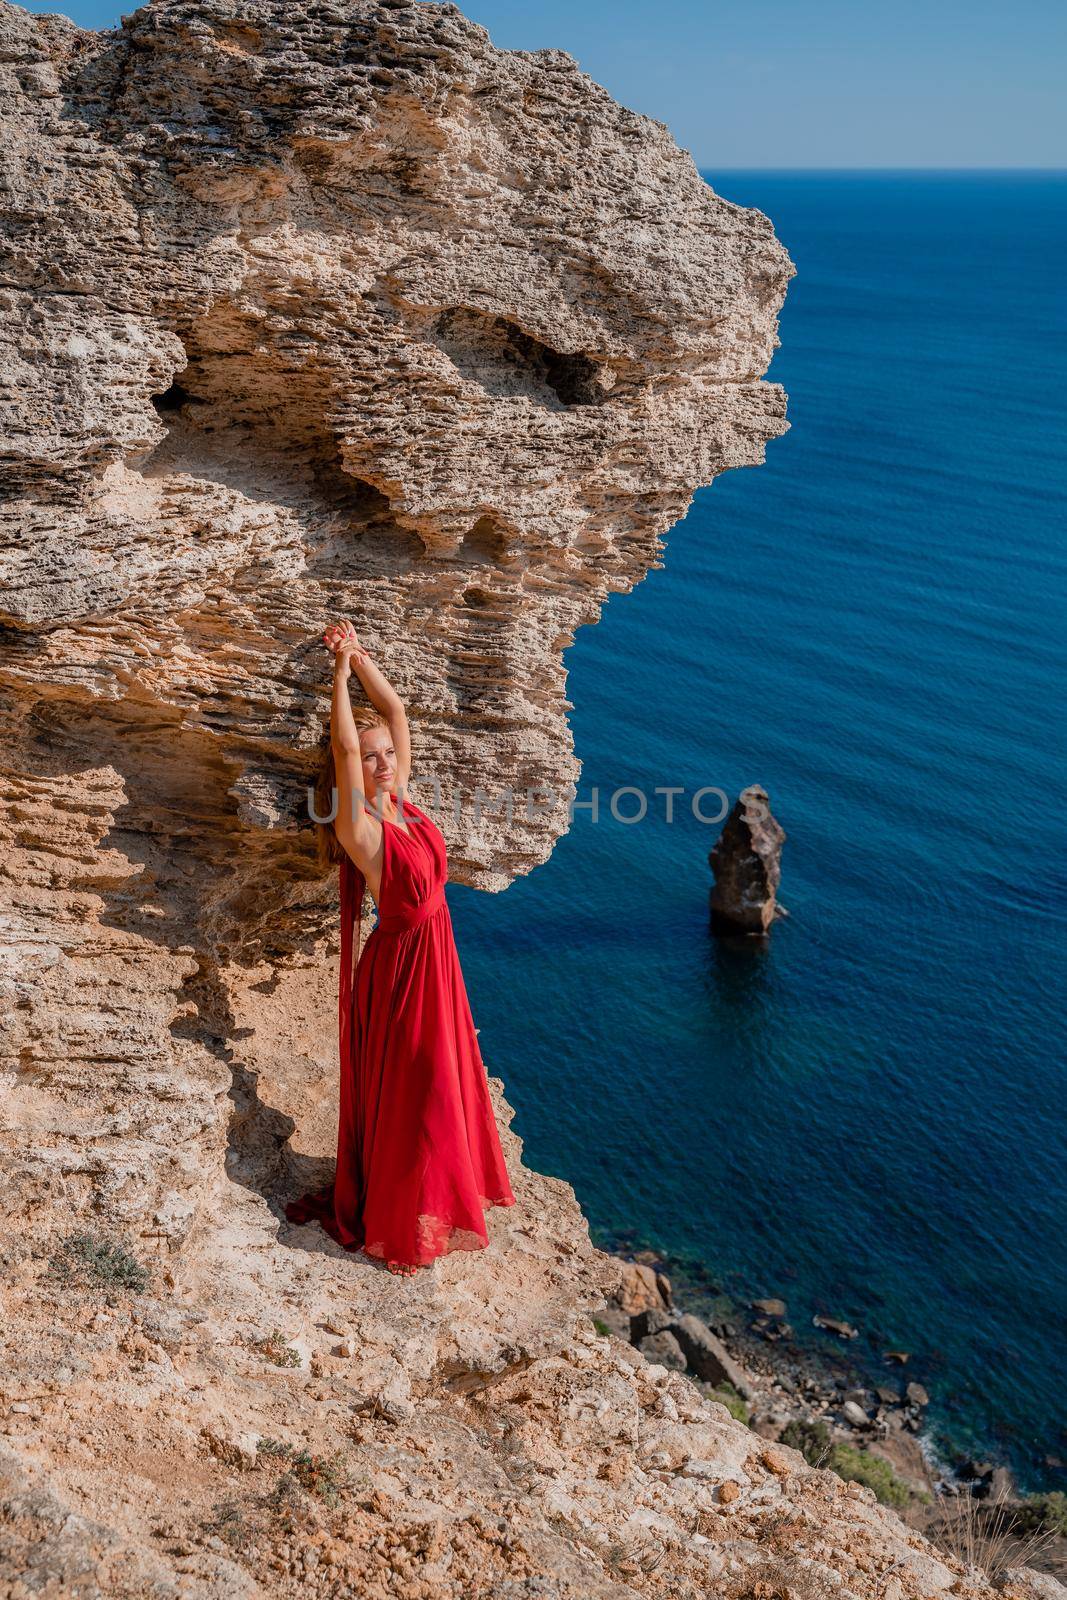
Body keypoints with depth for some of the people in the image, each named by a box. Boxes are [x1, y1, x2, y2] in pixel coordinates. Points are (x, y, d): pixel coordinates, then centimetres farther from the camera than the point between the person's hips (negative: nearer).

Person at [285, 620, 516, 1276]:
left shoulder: (401, 799, -2)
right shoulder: (358, 826, -20)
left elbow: (396, 712, -1)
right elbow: (344, 745, -31)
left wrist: (361, 656, -10)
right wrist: (341, 669, -25)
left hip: (436, 957, 8)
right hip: (400, 962, -8)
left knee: (443, 1076, 21)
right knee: (404, 1091, 3)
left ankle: (448, 1187, 40)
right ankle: (395, 1226, 17)